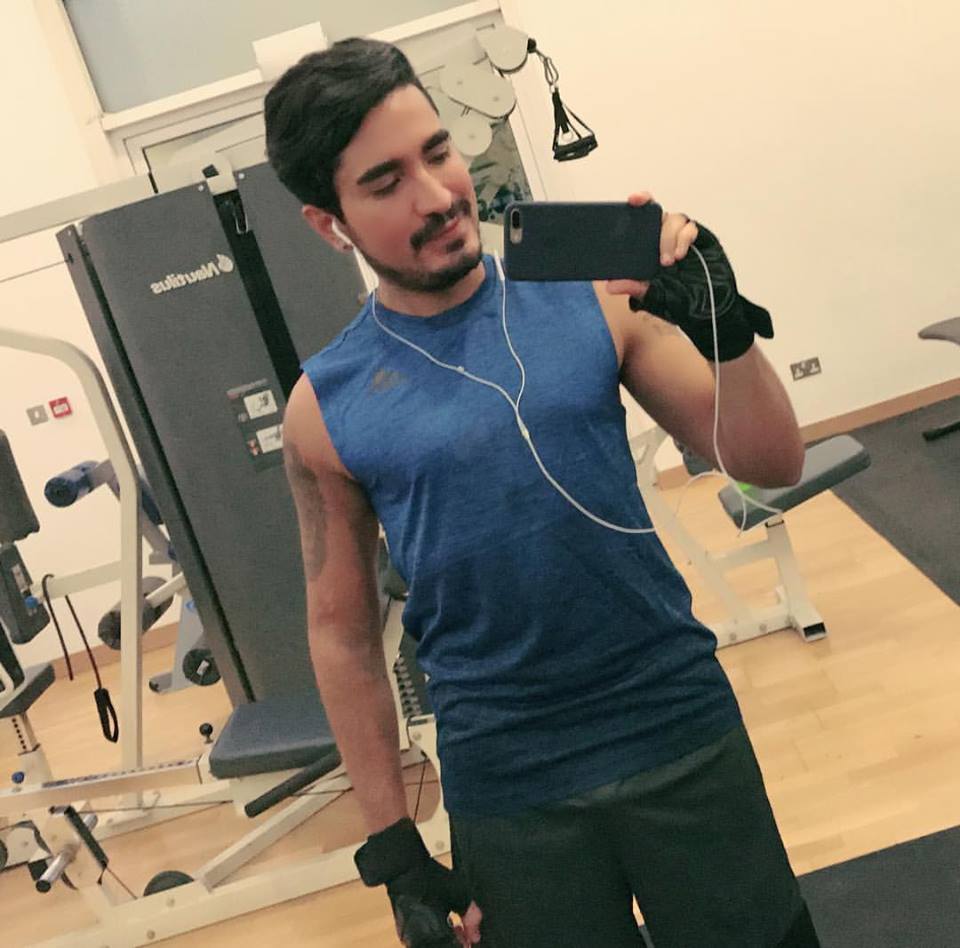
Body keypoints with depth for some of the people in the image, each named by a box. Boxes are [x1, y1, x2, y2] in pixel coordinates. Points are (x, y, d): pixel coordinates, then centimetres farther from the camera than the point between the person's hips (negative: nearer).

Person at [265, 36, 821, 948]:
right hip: (508, 792, -1)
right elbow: (341, 631, 1)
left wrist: (724, 327, -22)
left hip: (682, 733, 1)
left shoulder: (590, 297, -4)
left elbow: (772, 465, -3)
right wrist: (393, 848, 3)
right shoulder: (327, 406, -6)